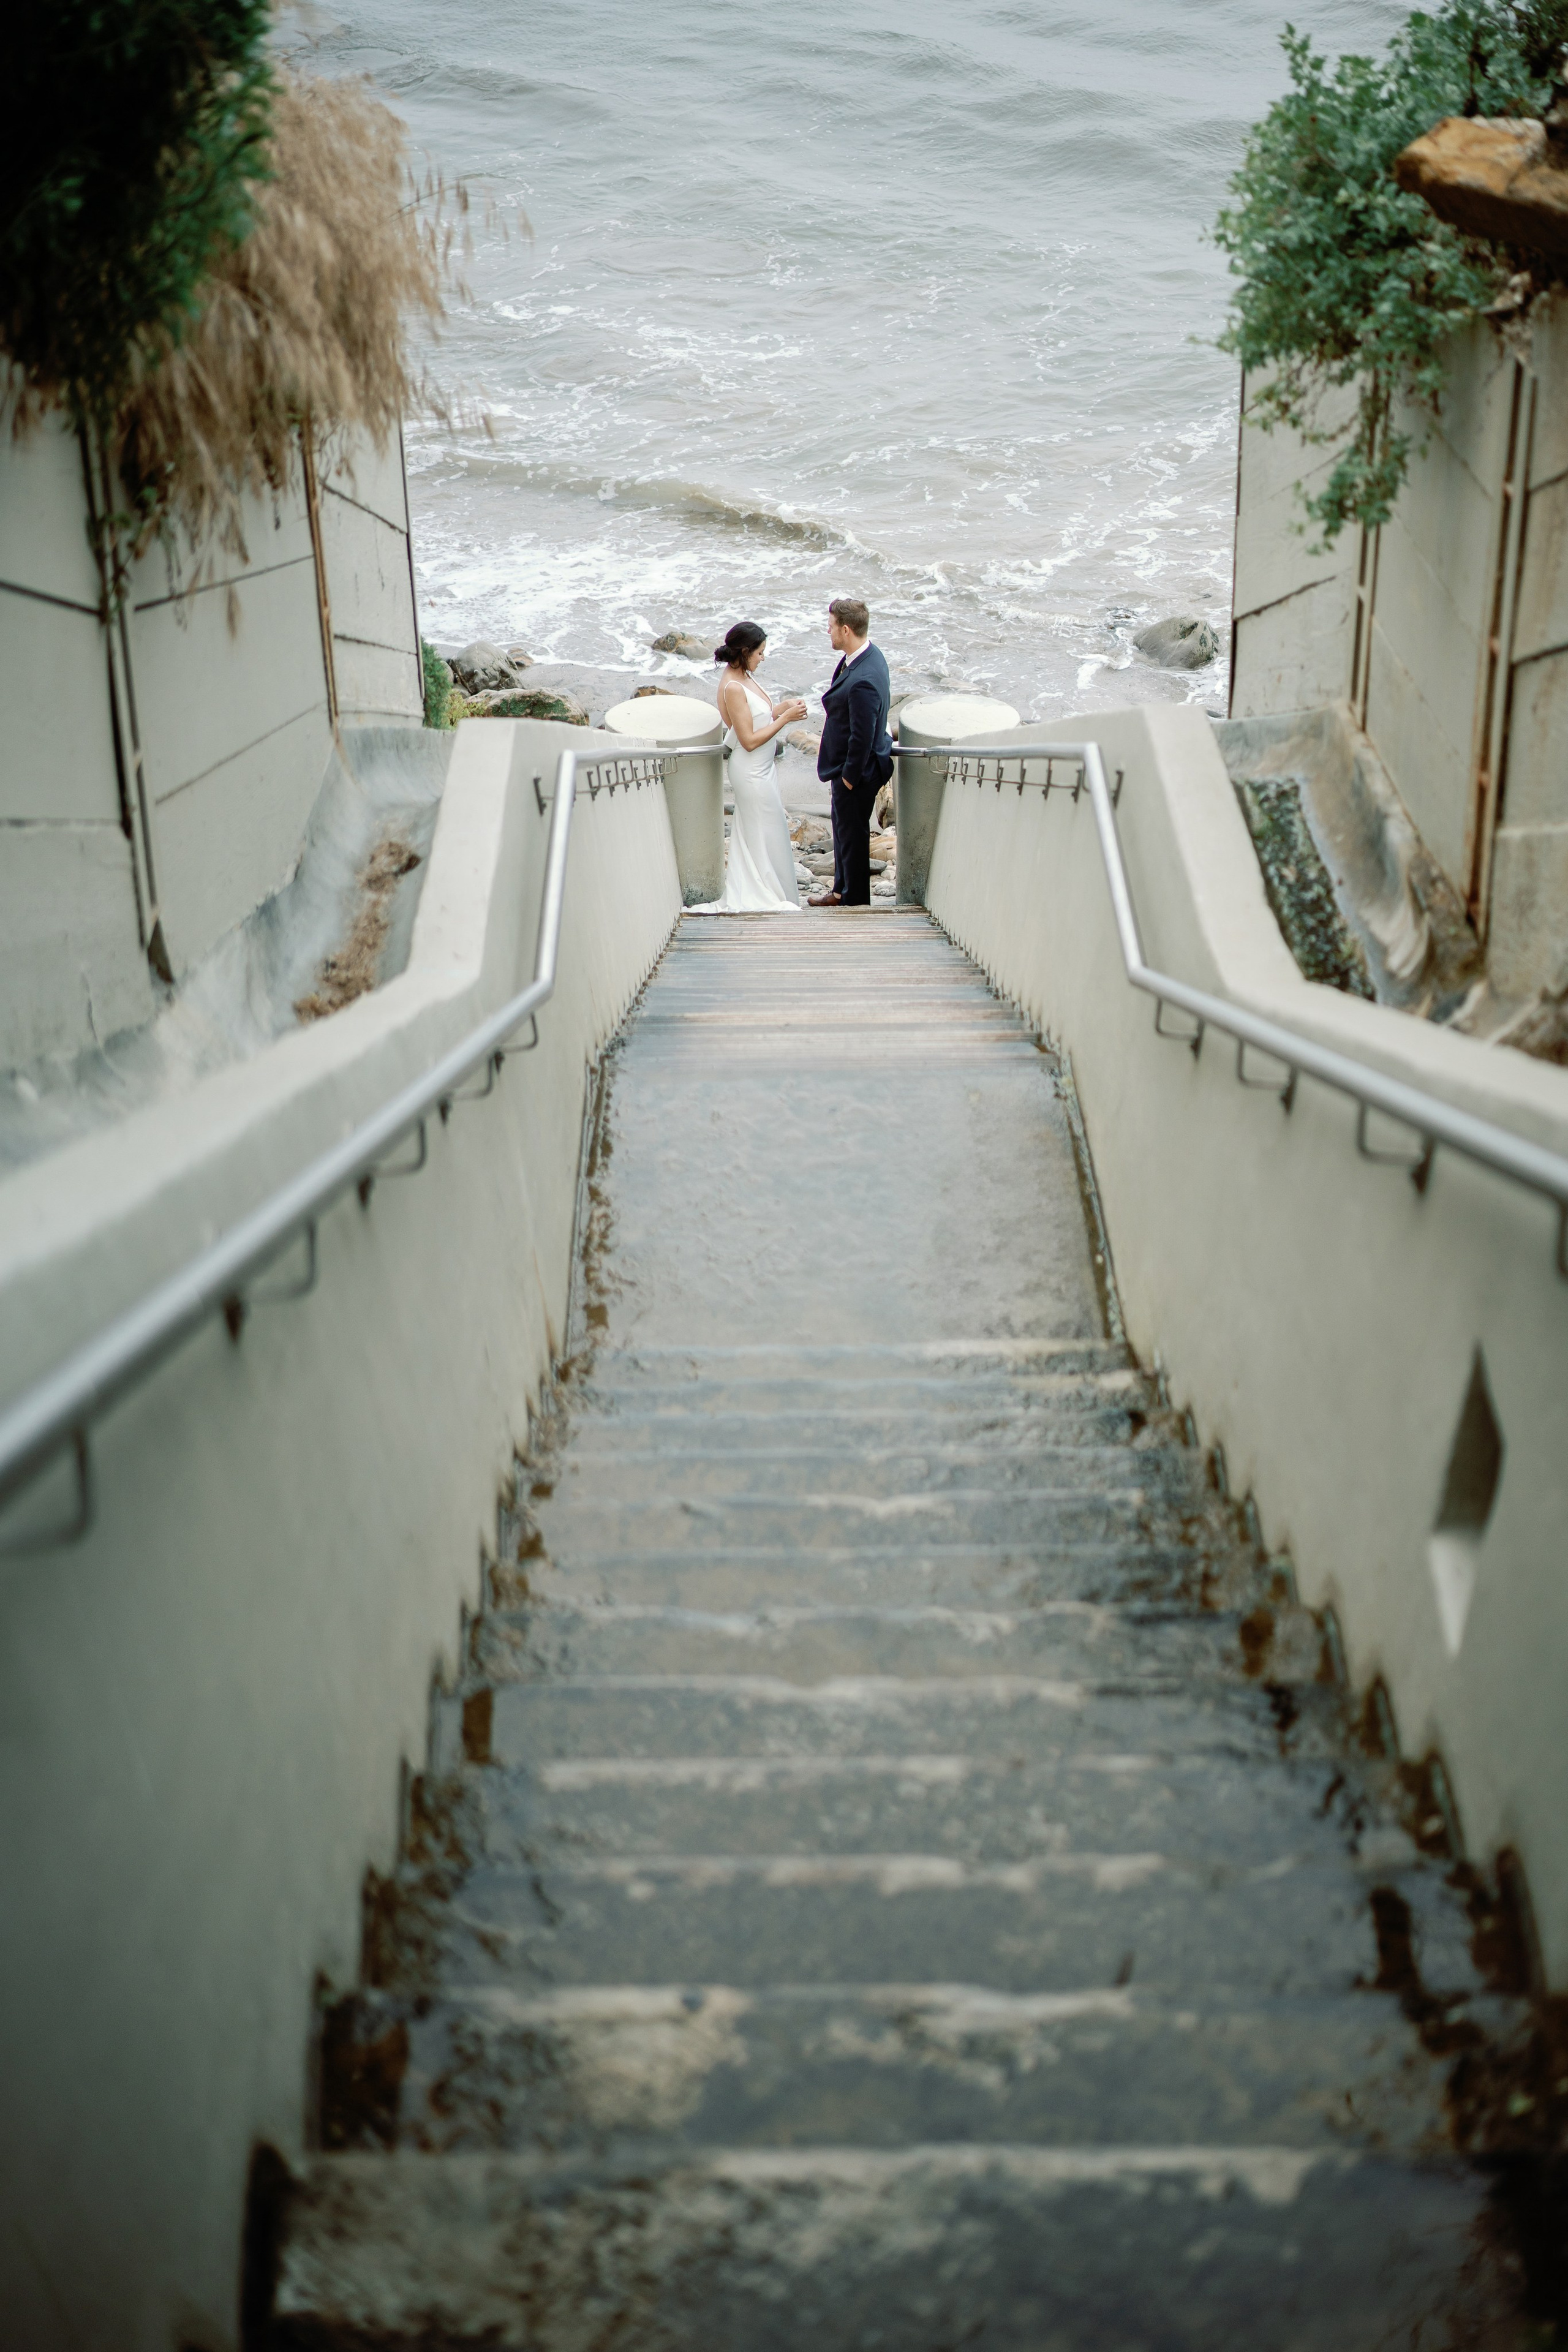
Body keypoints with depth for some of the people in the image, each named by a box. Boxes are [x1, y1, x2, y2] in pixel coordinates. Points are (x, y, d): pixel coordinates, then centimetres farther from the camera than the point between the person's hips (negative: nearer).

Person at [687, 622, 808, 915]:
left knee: (751, 832, 17)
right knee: (769, 834, 1)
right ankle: (773, 899, 12)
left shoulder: (741, 678, 5)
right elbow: (749, 740, -24)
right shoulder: (733, 688, -23)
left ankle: (745, 895, 26)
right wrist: (785, 718, -21)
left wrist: (778, 710, -1)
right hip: (752, 772, -10)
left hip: (758, 768, 10)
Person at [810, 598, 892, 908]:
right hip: (851, 766, 10)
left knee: (853, 835, 8)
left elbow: (862, 737, -27)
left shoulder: (863, 681, -33)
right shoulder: (868, 653, -2)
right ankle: (841, 890, 41)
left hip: (857, 771, -10)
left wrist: (850, 776, -15)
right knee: (843, 830, 24)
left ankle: (855, 901, 26)